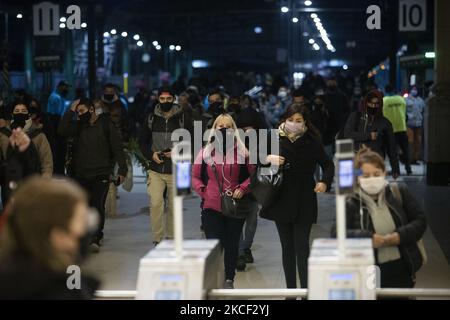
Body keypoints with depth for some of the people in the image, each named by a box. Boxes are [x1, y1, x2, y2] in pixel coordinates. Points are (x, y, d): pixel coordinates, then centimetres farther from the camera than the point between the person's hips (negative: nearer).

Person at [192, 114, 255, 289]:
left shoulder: (242, 152, 2)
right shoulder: (205, 152, 4)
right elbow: (195, 177, 10)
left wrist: (242, 188, -8)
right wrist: (204, 192, -5)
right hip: (211, 207, -1)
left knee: (232, 245, 11)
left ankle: (229, 279, 25)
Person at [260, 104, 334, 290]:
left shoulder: (312, 141, -3)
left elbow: (328, 165, 6)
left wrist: (325, 182, -12)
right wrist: (268, 159, -14)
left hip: (304, 201, -3)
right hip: (282, 201, 3)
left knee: (302, 246, -9)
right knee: (287, 247, 9)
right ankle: (290, 290, 18)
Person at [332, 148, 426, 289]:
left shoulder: (399, 193, 3)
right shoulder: (351, 204, -5)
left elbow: (420, 221, 5)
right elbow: (336, 234, -16)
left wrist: (399, 236, -12)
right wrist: (368, 238, -26)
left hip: (401, 271, 3)